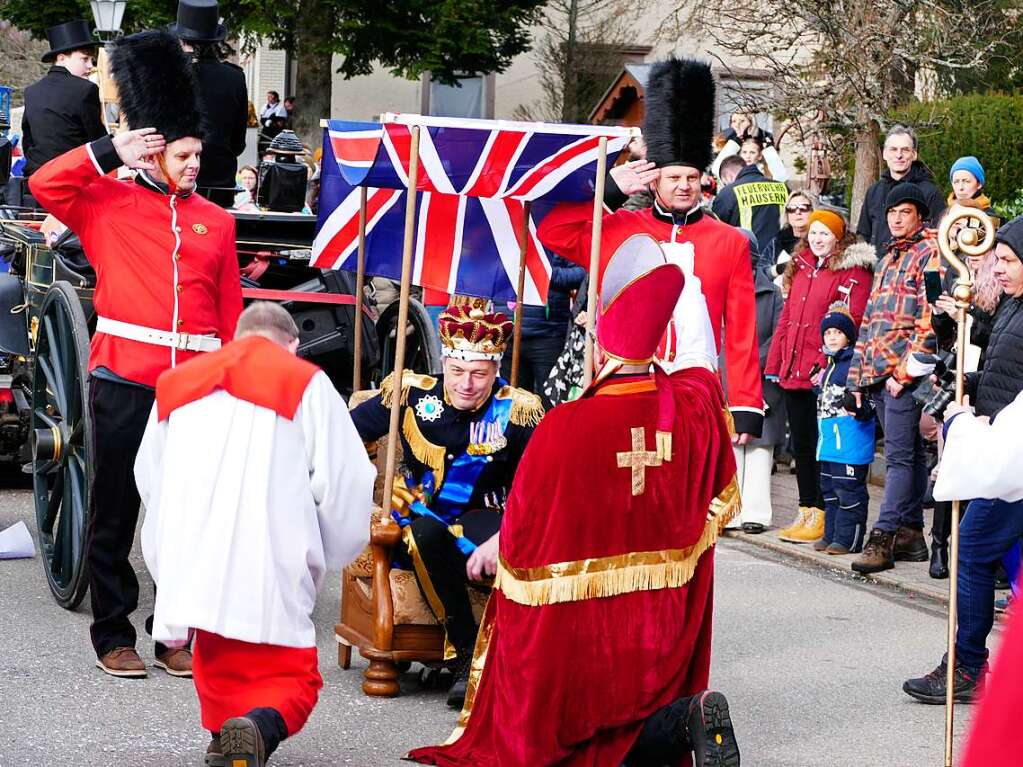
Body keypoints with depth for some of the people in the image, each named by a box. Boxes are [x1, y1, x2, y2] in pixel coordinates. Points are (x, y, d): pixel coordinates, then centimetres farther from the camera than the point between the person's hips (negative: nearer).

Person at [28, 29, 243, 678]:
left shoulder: (216, 223, 10)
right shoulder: (107, 203, 3)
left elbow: (231, 315, 12)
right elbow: (45, 184, -12)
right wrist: (112, 152, -13)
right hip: (124, 386, -2)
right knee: (115, 513, 4)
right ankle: (113, 635, 13)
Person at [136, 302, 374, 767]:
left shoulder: (176, 385, 20)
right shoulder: (306, 384, 6)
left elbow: (149, 480, 25)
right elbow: (345, 483, 0)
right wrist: (329, 555, 17)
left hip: (189, 569, 4)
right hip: (269, 571, -4)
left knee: (219, 671, 25)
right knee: (291, 681, 3)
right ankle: (260, 727, -25)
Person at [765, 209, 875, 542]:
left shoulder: (853, 271, -5)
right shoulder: (800, 268, 16)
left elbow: (852, 322, -13)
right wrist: (774, 363, 13)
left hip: (825, 376, -7)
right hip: (794, 372, 7)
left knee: (822, 445, -3)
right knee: (801, 445, 12)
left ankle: (820, 516, 2)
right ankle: (806, 512, 20)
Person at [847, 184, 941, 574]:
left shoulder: (929, 254, -4)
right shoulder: (889, 259, 23)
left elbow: (930, 320, -13)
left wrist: (905, 370, -18)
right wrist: (859, 373, 17)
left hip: (904, 373, -9)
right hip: (878, 373, 9)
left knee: (900, 456, -11)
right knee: (908, 454, 11)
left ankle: (884, 537, -15)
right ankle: (911, 532, 13)